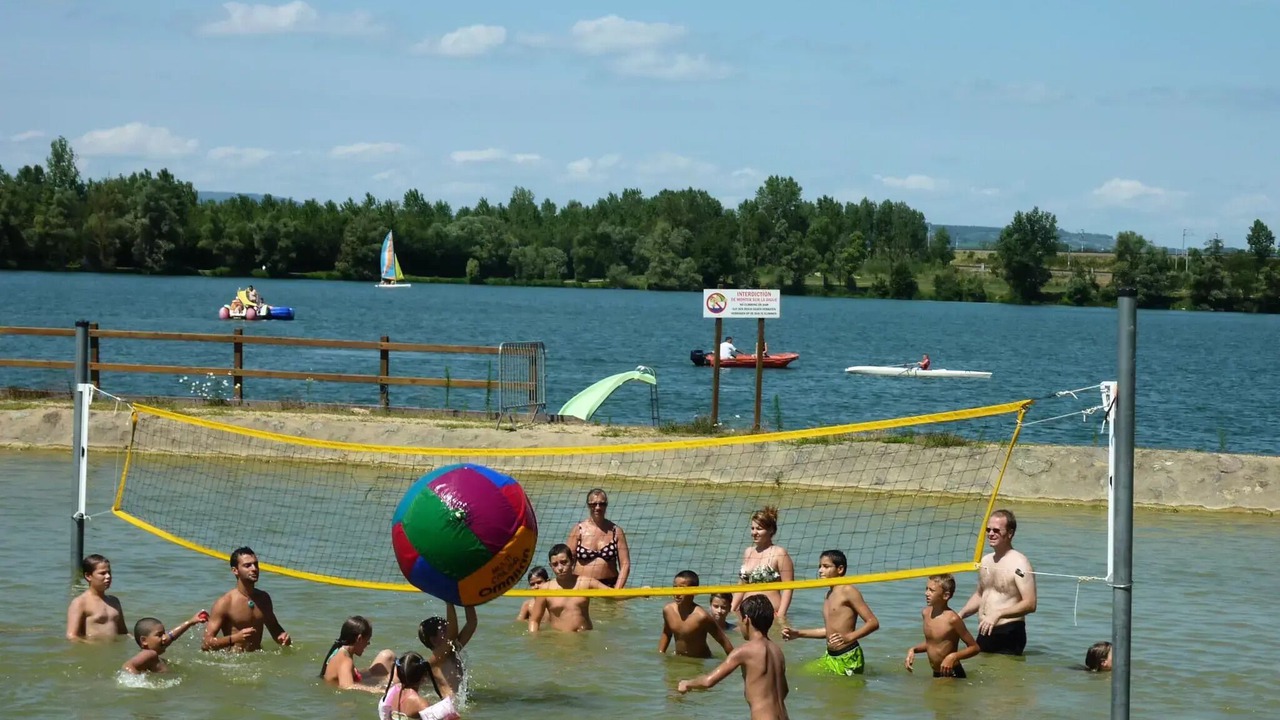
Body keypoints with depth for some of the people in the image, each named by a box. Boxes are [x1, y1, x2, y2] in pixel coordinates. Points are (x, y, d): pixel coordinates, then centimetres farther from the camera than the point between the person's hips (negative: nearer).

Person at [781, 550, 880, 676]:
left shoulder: (847, 591, -11)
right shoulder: (830, 594, 16)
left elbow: (873, 623, -16)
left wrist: (849, 637, -31)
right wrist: (798, 634, 25)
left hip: (848, 658, -9)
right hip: (830, 657, 9)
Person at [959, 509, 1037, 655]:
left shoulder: (1018, 563, -12)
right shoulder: (985, 560, 13)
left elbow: (1030, 604, -20)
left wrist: (998, 614, -28)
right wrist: (962, 614, 12)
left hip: (1008, 634, -8)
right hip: (985, 633, 8)